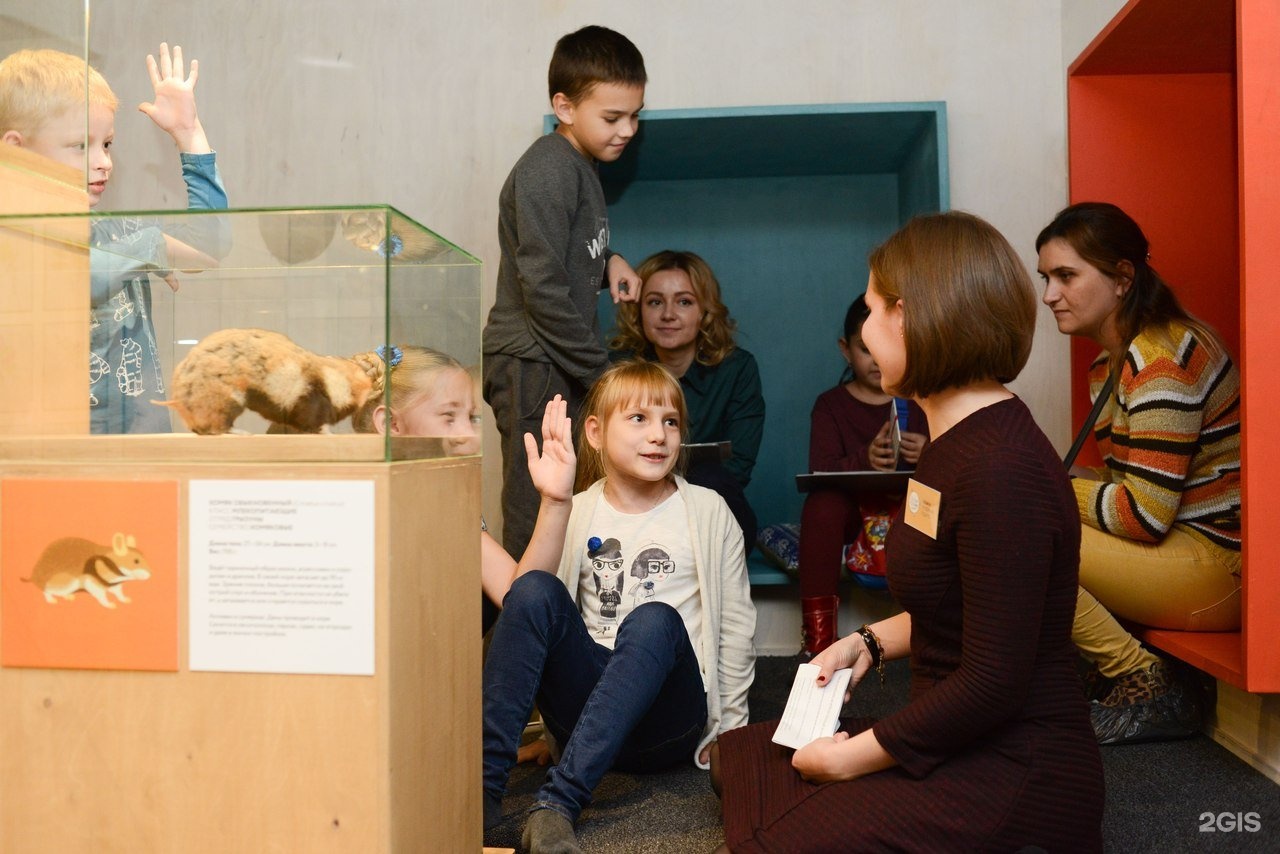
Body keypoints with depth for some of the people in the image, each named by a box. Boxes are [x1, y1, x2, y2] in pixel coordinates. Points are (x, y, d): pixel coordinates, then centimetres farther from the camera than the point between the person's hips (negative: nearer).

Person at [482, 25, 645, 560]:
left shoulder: (580, 167, 17)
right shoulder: (548, 170, -13)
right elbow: (542, 286, -20)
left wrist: (607, 260, 8)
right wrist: (600, 373, -16)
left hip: (560, 365, 10)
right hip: (533, 365, -10)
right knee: (535, 518, -7)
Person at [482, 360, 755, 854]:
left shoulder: (707, 512, 5)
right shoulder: (575, 514, 9)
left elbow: (735, 624, 5)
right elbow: (529, 605, 15)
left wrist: (730, 730, 3)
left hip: (669, 719, -1)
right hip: (584, 705, 2)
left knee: (654, 620, -33)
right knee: (534, 590, -23)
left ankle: (558, 802, -37)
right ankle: (484, 784, -29)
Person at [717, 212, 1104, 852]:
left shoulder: (1001, 472, -25)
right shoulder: (957, 438, 7)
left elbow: (993, 684, -24)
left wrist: (856, 755, -15)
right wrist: (868, 642, 7)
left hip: (1015, 771, -10)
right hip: (961, 743, 10)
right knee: (744, 752, 13)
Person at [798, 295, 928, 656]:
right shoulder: (830, 404, 8)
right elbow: (821, 473, -8)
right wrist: (865, 460, -30)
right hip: (852, 510, 0)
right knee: (821, 503, -33)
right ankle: (818, 639, -30)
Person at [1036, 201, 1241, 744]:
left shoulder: (1162, 359, -17)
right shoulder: (1108, 366, 12)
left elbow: (1144, 515, -22)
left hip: (1219, 563, -10)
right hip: (1173, 544, 10)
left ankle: (1150, 687, -8)